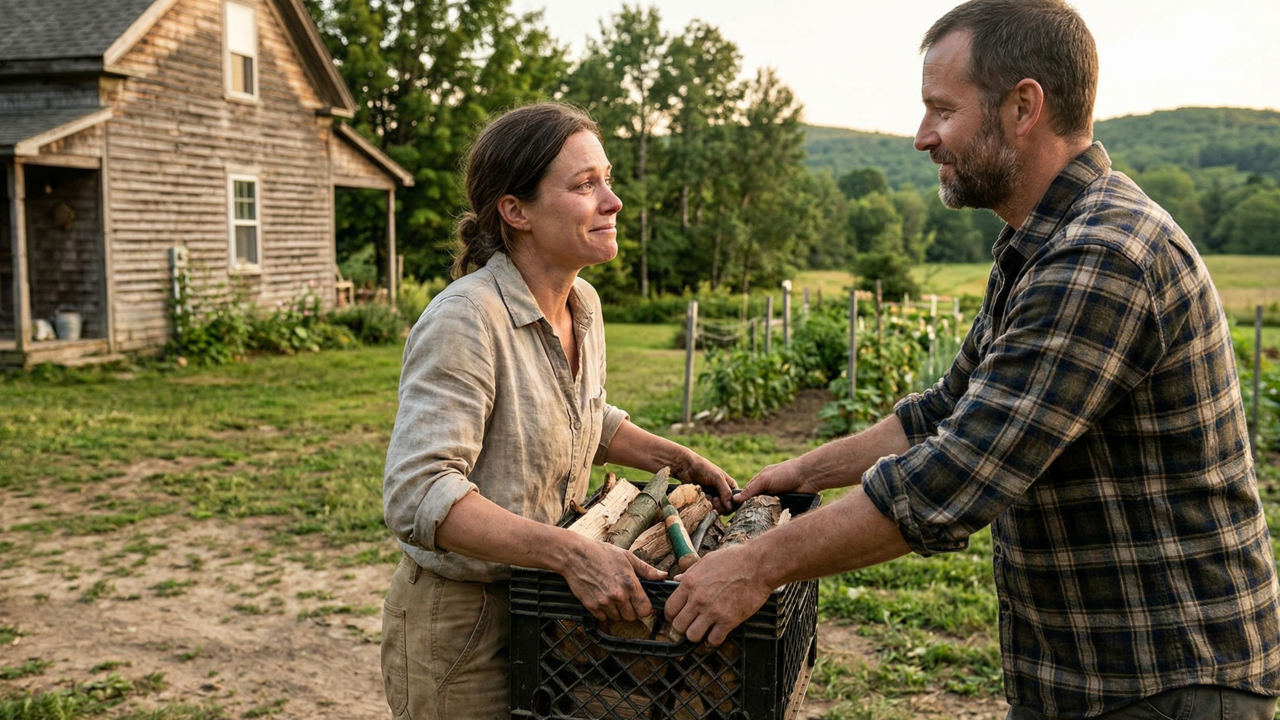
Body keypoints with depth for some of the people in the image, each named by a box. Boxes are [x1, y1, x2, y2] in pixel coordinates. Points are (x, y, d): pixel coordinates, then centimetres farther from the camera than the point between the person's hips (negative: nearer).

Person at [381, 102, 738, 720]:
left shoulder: (583, 304, 1)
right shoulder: (464, 322, -25)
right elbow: (418, 495, -32)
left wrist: (677, 459, 7)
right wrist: (571, 552, -38)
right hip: (459, 622, -7)